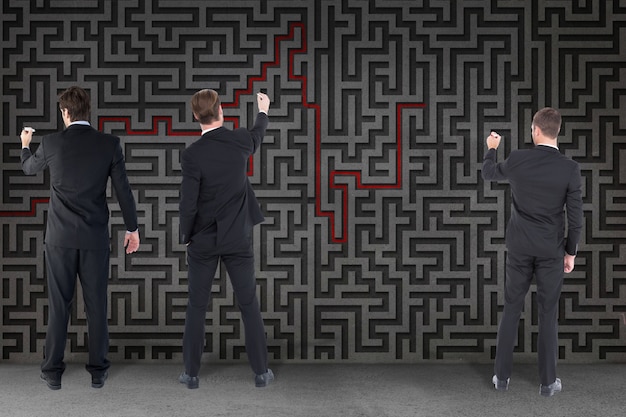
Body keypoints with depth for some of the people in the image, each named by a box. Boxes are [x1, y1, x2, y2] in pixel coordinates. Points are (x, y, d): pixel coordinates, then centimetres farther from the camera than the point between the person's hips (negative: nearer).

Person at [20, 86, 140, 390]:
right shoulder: (109, 144, -5)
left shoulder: (51, 142, -4)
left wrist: (25, 144, 38)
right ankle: (98, 370, 13)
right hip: (95, 238, 0)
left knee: (58, 304, 7)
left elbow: (28, 169, 17)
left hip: (60, 237, 0)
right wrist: (132, 228, 9)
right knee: (96, 304, 7)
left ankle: (53, 371, 13)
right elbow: (123, 189, -2)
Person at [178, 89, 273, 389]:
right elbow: (257, 137, 20)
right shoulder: (240, 141, -7)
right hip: (238, 239, 2)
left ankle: (191, 373, 16)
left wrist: (185, 237, 3)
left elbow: (188, 204, -13)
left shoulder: (192, 155, -16)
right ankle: (261, 371, 15)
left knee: (197, 307, 9)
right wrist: (263, 112, 39)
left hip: (203, 241, -2)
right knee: (249, 304, 9)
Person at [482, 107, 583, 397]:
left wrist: (491, 149, 32)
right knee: (548, 313, 8)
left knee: (511, 309, 12)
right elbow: (575, 217, -10)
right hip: (551, 250, -1)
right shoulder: (570, 168, -14)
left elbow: (489, 174, 12)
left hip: (519, 247, 1)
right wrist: (571, 252, 4)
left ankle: (502, 375, 17)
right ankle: (548, 381, 14)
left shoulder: (517, 159, -10)